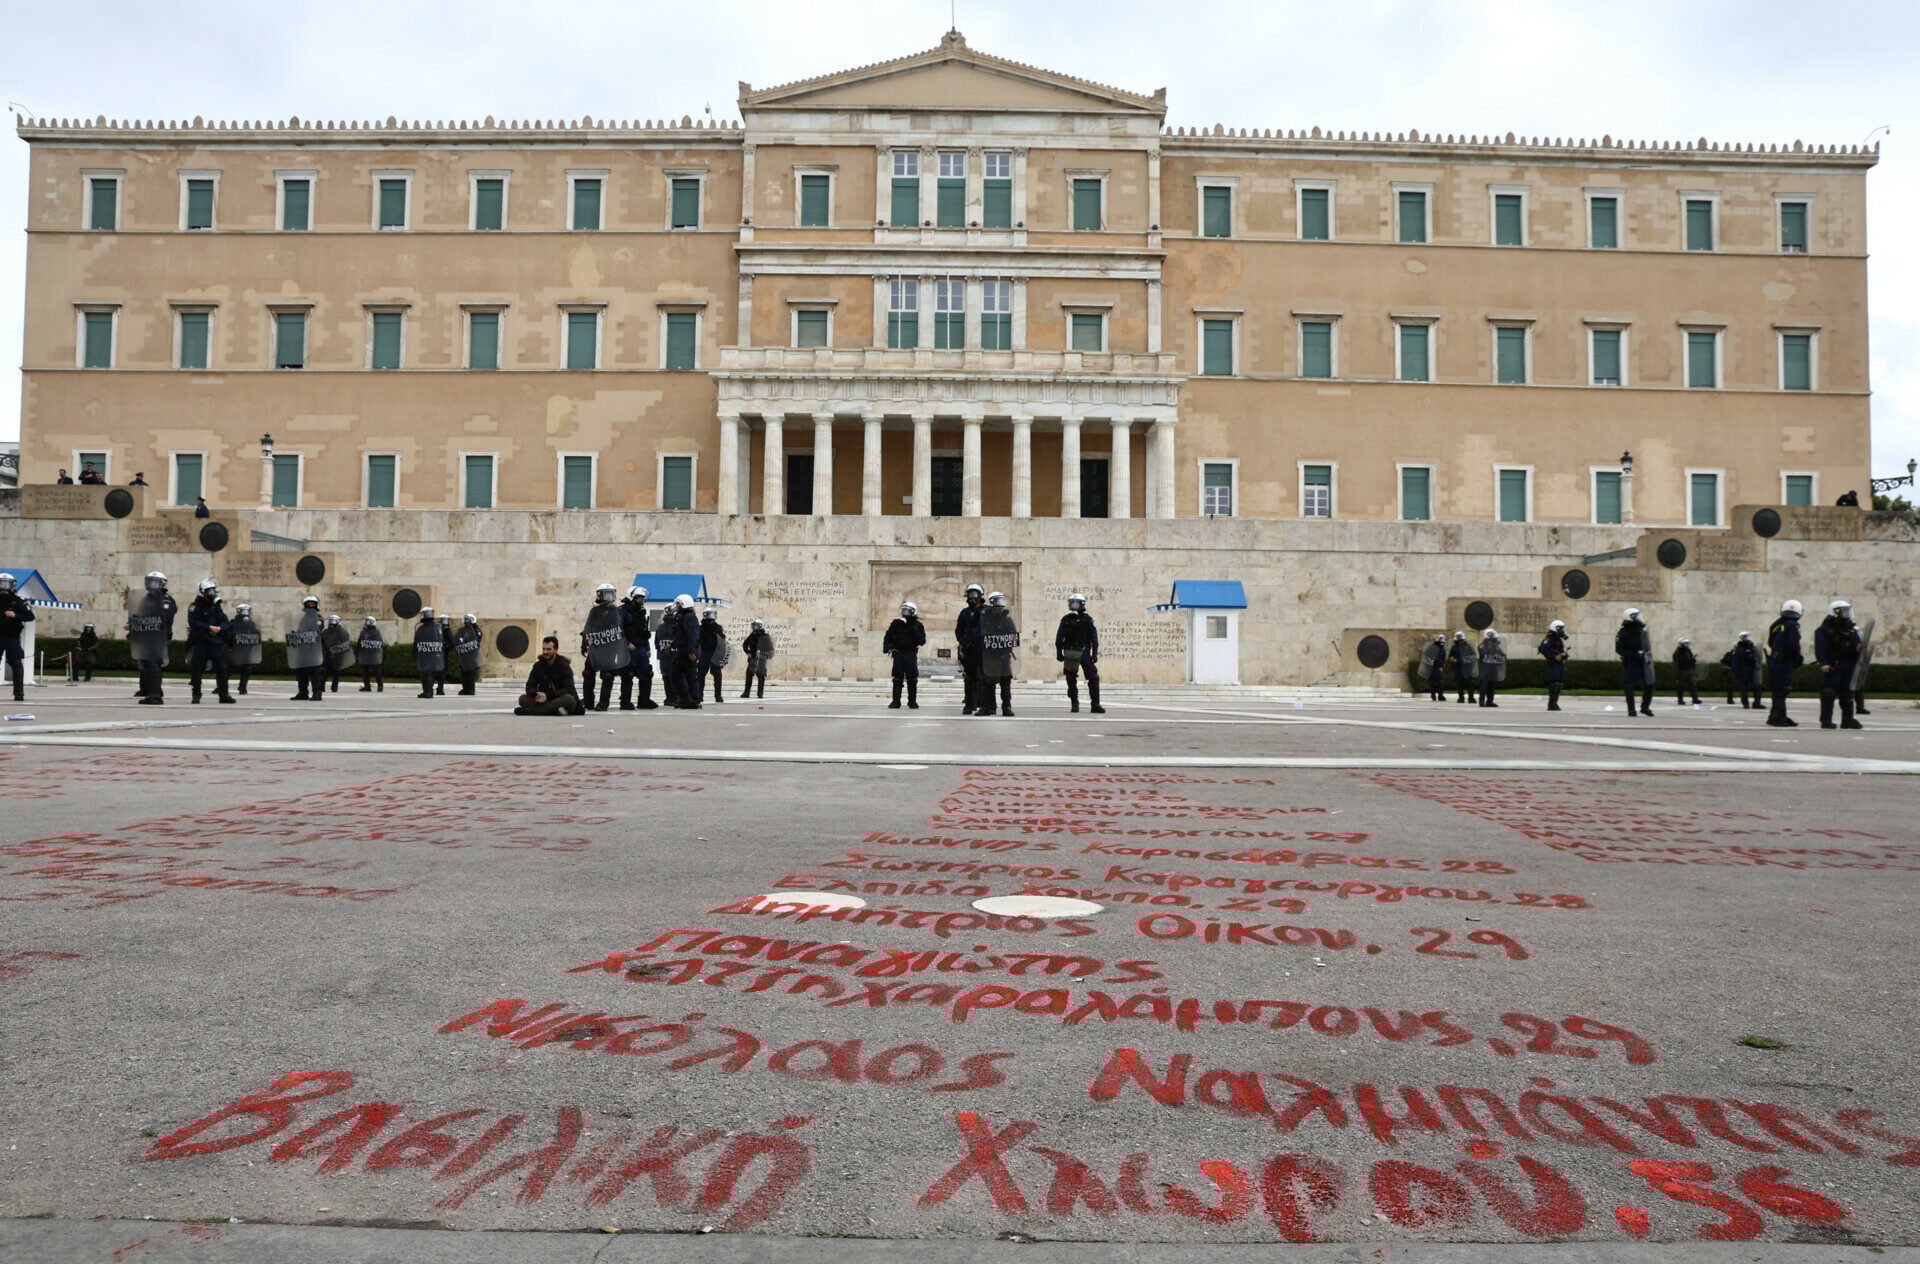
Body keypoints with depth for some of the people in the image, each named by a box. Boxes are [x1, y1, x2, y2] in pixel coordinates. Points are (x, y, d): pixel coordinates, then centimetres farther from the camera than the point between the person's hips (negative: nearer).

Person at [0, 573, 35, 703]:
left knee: (16, 664, -4)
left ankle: (19, 693, -2)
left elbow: (30, 616, -5)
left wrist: (15, 615, -19)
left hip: (12, 637, -3)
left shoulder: (18, 601, -2)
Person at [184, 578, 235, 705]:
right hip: (200, 642, -5)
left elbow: (225, 622, 10)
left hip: (216, 642, 5)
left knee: (221, 668, 2)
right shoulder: (195, 606, -2)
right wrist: (209, 627, -19)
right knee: (197, 669, -2)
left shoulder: (216, 606, 16)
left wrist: (219, 628, -11)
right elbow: (193, 622, -15)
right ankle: (196, 695, 4)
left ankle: (223, 694, 7)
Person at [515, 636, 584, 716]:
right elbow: (530, 686, -1)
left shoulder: (564, 665, -6)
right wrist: (535, 694, -26)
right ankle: (556, 712, -31)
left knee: (569, 699, -36)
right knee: (523, 698, -19)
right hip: (543, 699, 4)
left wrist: (547, 696, -28)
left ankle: (531, 711, -38)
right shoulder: (538, 665, 4)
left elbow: (568, 689, -16)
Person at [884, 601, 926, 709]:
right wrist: (886, 646, -6)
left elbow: (922, 642, -3)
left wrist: (914, 631, -16)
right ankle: (896, 701, 6)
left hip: (911, 654, -1)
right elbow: (888, 636, 11)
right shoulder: (896, 624, 7)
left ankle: (912, 701, 7)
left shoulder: (918, 626, 3)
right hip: (898, 654, 1)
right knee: (897, 679, 2)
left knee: (912, 679, -1)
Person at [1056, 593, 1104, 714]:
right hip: (1070, 653, 1)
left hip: (1084, 652, -1)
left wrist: (1095, 653, -3)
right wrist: (1059, 652, 2)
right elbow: (1059, 638, 8)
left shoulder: (1087, 619, 3)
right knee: (1071, 680, 4)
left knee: (1093, 678, -6)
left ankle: (1095, 705, -2)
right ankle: (1074, 704, 14)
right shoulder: (1066, 619, 7)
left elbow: (1094, 637, 2)